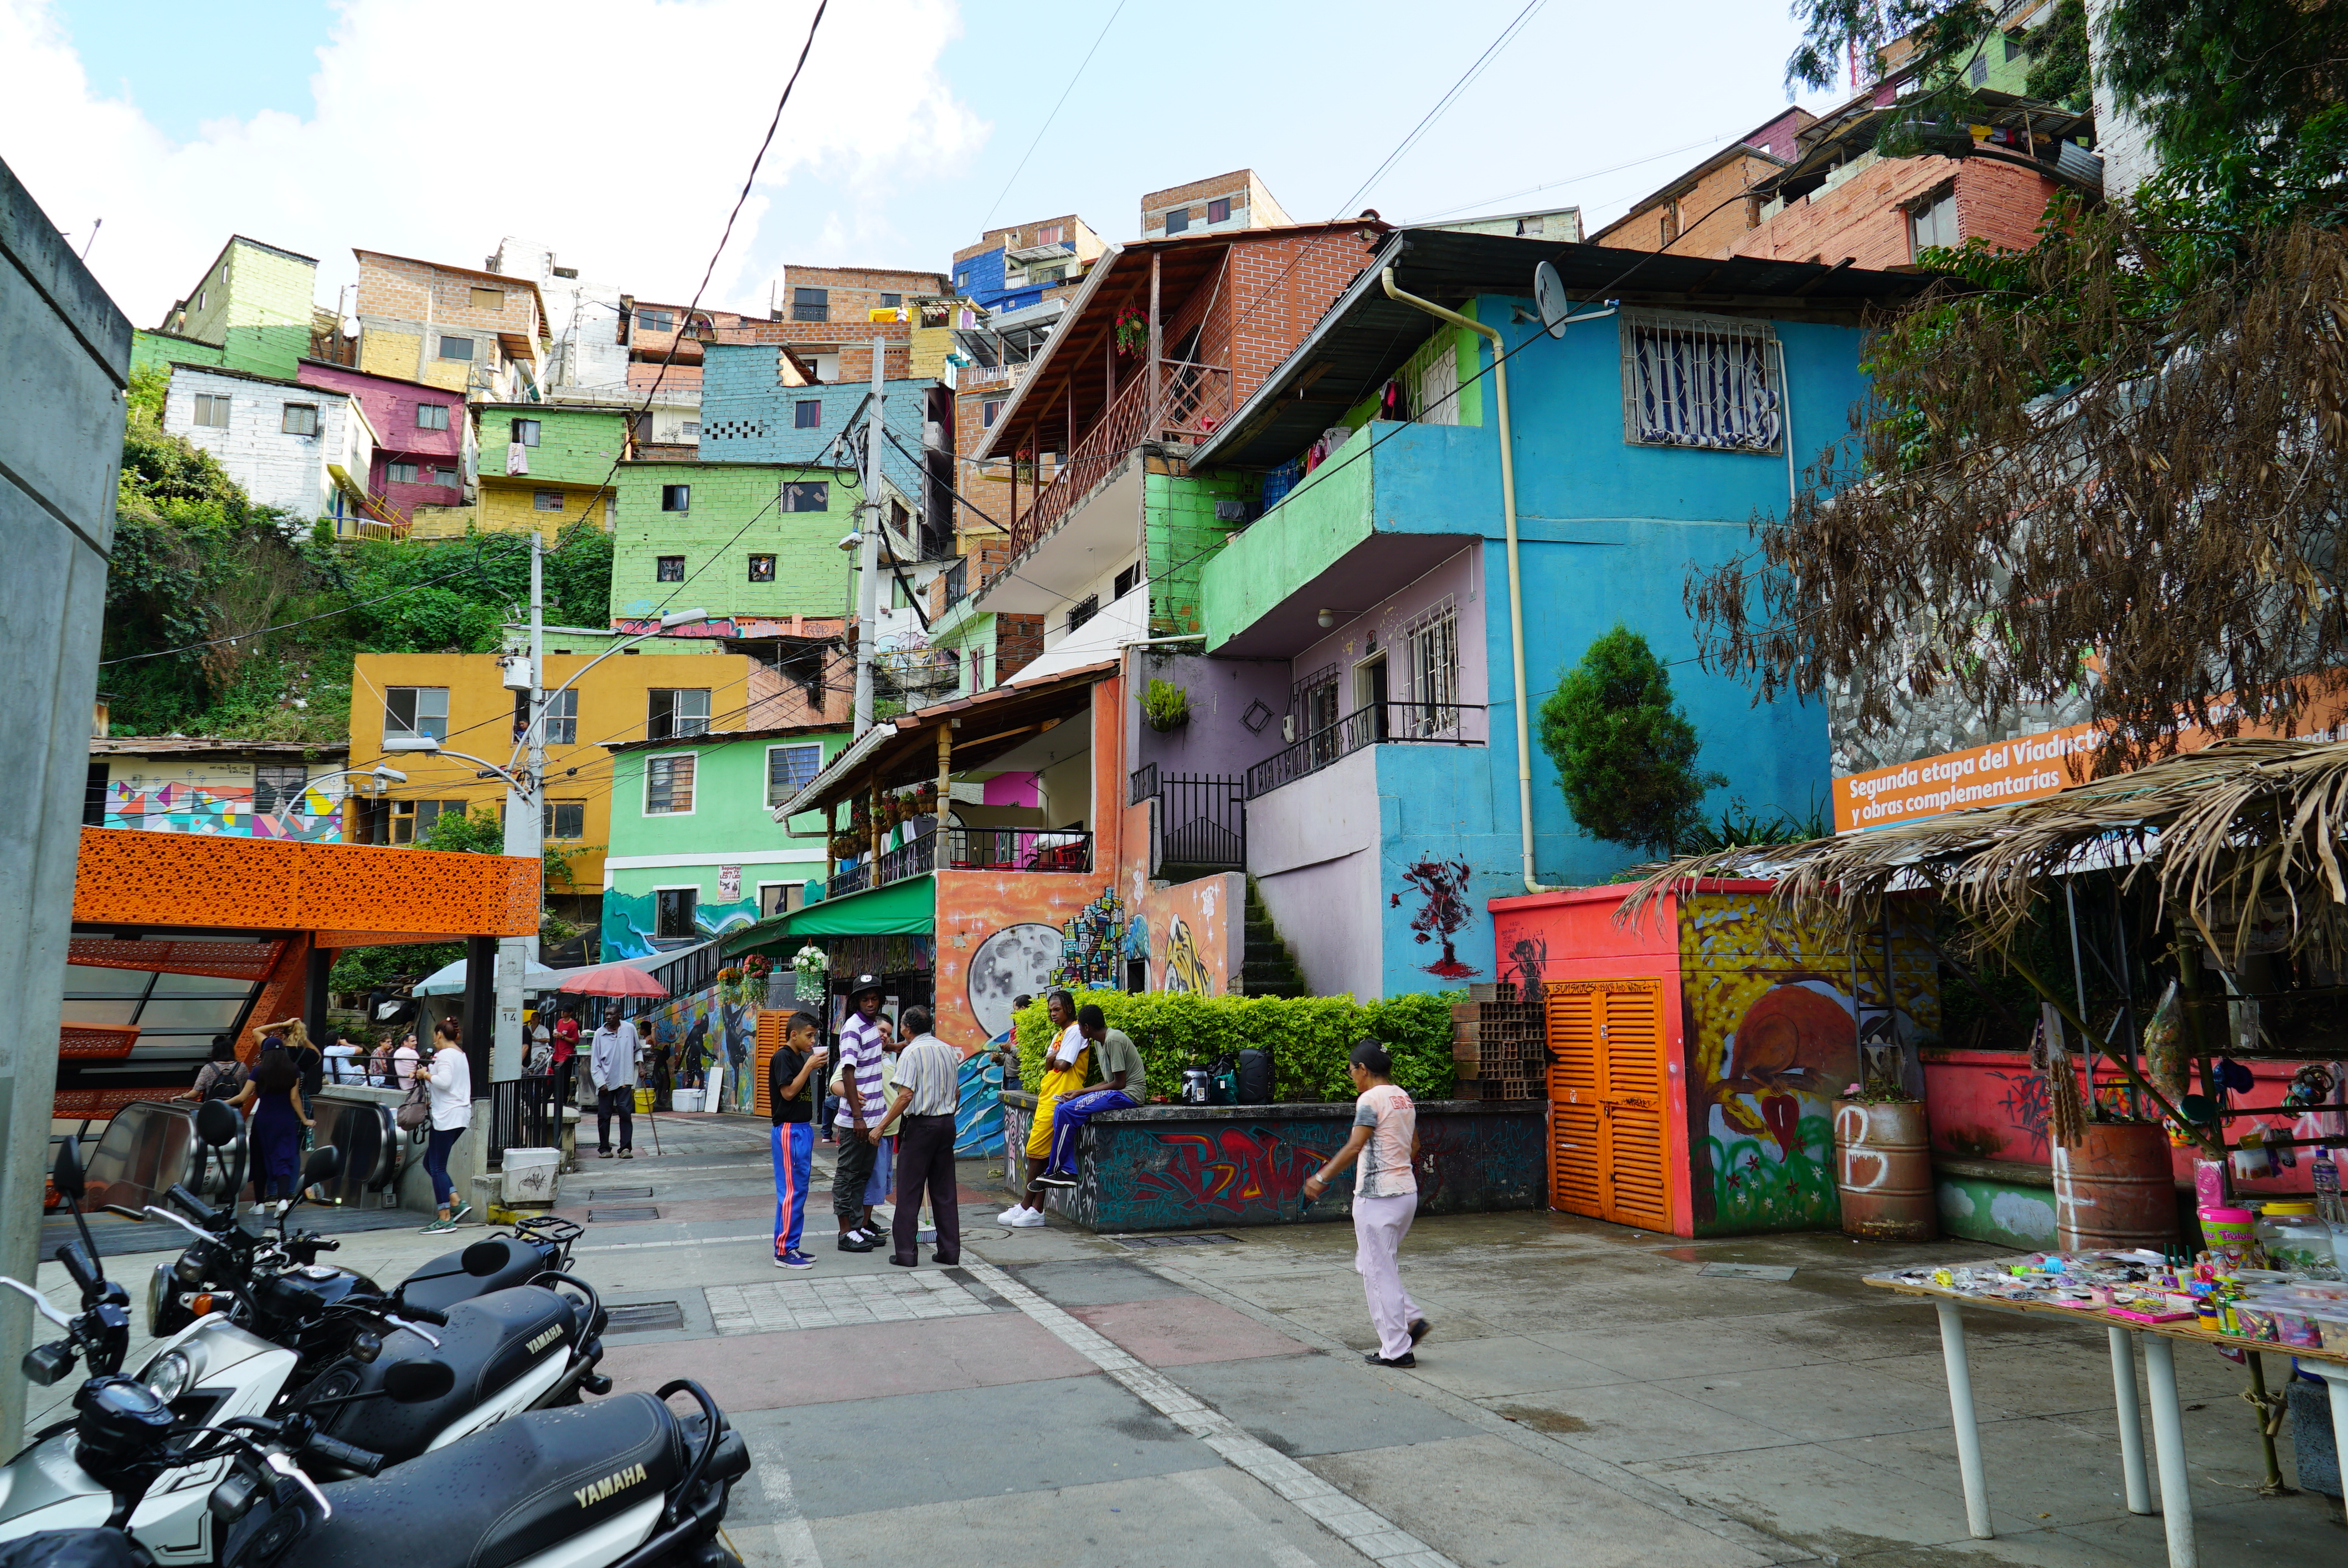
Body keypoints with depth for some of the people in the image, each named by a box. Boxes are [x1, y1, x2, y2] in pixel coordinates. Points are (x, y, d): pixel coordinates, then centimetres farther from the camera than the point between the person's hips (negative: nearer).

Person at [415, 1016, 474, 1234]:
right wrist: (428, 1075, 17)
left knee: (437, 1167, -3)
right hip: (461, 1115, 10)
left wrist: (426, 1075, -9)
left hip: (448, 1116, -10)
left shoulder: (445, 1054, -11)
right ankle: (456, 1203, 11)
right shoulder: (460, 1053, 18)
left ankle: (445, 1219, -1)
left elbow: (444, 1081, -24)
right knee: (430, 1163, 16)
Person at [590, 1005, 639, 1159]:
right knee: (604, 1116, 5)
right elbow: (595, 1062, 0)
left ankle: (626, 1148, -2)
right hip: (606, 1081, 1)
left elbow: (637, 1049, 18)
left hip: (624, 1080, -1)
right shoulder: (600, 1033, 0)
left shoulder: (630, 1029, 1)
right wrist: (600, 1083, -8)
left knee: (625, 1113, -5)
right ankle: (604, 1148, 16)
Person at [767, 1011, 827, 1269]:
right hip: (788, 1130, -10)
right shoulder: (782, 1057, -10)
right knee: (790, 1191, -8)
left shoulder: (800, 1058, 16)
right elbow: (788, 1092, -19)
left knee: (800, 1192, 12)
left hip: (803, 1129, 10)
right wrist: (809, 1066, -16)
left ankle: (792, 1247, 18)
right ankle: (783, 1251, -4)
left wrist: (816, 1069, 8)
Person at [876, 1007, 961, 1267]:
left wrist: (882, 1126, -14)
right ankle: (949, 1250, 12)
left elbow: (906, 1095, -18)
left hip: (920, 1125, -6)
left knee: (909, 1190, 1)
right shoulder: (948, 1050, 10)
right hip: (947, 1123, 6)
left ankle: (906, 1252, 3)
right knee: (944, 1190, 10)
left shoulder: (911, 1052, -11)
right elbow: (957, 1093, 15)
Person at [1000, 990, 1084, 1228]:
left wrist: (1054, 1058, 4)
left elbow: (1062, 1064, -16)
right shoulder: (1059, 1034, 22)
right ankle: (1034, 1208, 7)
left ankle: (1028, 1206, 0)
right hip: (1047, 1097, 9)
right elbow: (1048, 1064, 14)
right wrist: (1052, 1057, -6)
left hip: (1059, 1098, -9)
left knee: (1037, 1150, -8)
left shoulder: (1075, 1031, -7)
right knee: (1039, 1151, 6)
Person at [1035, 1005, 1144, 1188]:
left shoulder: (1114, 1039, -16)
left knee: (1068, 1111, -20)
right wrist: (1078, 1093, 3)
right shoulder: (1099, 1042, 14)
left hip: (1128, 1093, -10)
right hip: (1115, 1092, 10)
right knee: (1060, 1109, -2)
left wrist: (1081, 1092, -11)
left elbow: (1119, 1083, -17)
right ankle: (1068, 1171, -6)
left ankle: (1054, 1171, -8)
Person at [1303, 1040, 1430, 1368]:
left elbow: (1354, 1147, -22)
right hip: (1407, 1192, 9)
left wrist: (1322, 1177, -18)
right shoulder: (1404, 1098, 11)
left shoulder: (1371, 1099, -14)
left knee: (1378, 1271, 1)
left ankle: (1396, 1350, 6)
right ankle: (1411, 1319, 12)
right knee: (1375, 1264, 21)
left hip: (1378, 1196, -9)